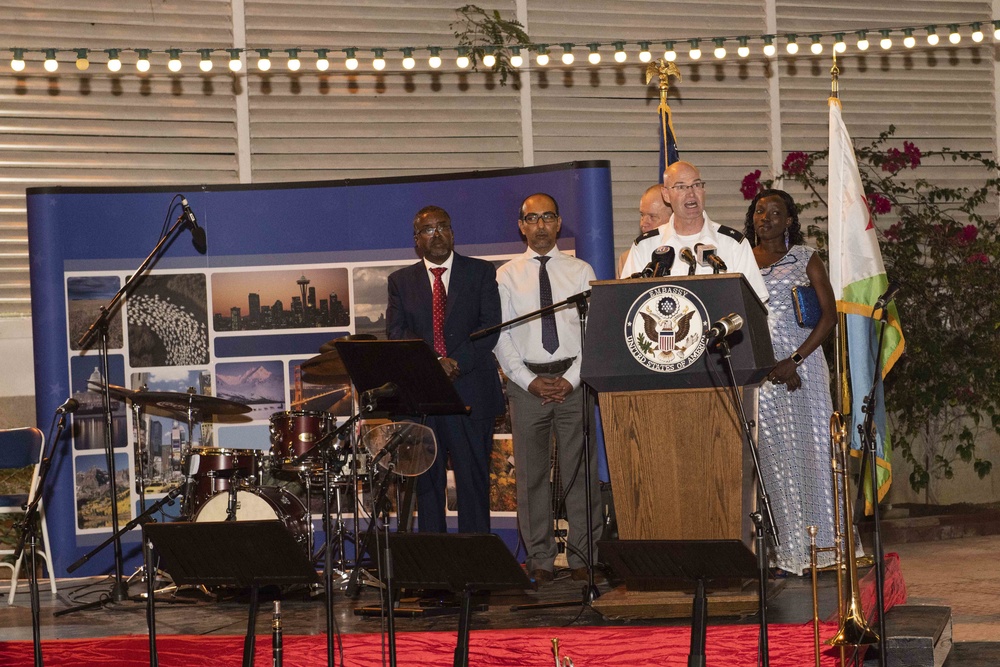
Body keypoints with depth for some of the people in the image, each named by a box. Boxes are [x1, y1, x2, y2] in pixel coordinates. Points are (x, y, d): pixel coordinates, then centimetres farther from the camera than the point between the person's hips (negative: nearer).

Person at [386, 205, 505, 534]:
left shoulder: (481, 272, 9)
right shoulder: (401, 281, 13)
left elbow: (490, 325, -2)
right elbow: (395, 331, 1)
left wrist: (456, 362, -15)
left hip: (470, 392, -1)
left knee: (474, 479, -1)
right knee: (427, 482, 2)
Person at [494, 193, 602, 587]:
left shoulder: (580, 272, 8)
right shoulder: (507, 276, 8)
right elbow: (500, 336, 3)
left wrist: (572, 379, -9)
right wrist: (530, 381, -8)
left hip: (574, 382, 0)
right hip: (526, 383, 0)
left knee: (580, 471, -1)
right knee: (531, 474, 1)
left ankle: (582, 559, 4)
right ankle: (540, 561, 7)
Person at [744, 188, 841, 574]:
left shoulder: (804, 258, 7)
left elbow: (829, 314, 0)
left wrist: (794, 360, -11)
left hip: (802, 362, -2)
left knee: (806, 448, -2)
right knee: (769, 454, -2)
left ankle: (816, 543, 3)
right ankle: (787, 549, 1)